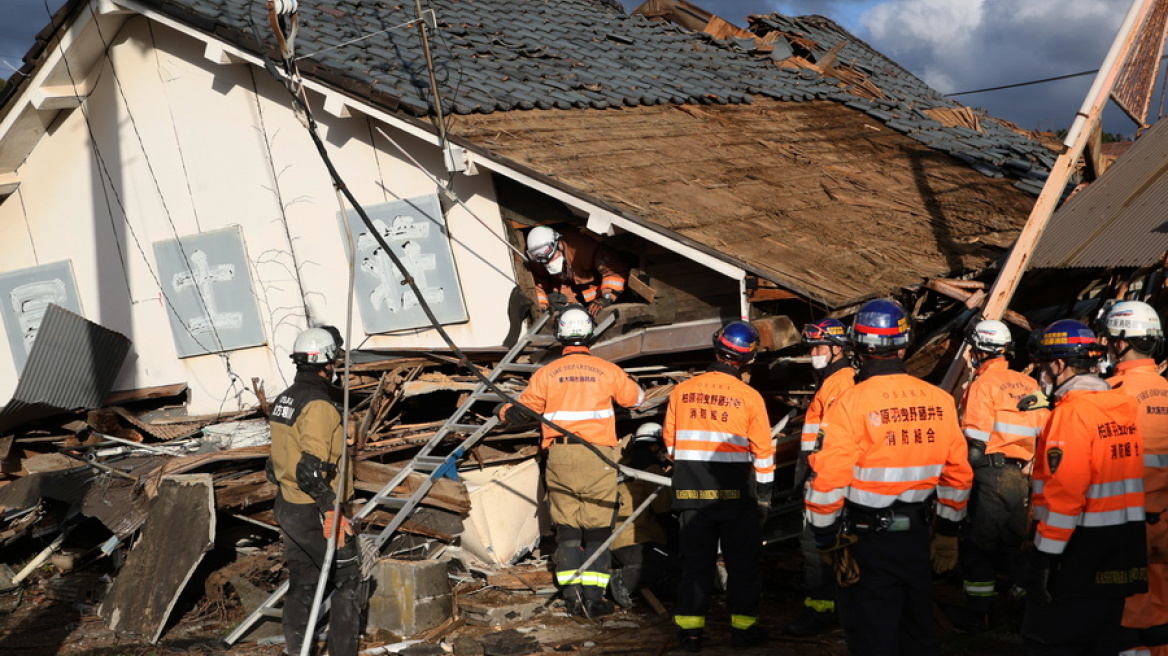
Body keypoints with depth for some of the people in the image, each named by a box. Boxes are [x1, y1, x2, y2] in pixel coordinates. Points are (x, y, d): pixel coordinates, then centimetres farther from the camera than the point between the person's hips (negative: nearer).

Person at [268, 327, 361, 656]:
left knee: (301, 584, 15)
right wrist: (331, 513, -25)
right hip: (315, 513, -9)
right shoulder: (318, 405, -19)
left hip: (287, 507, 9)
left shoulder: (283, 400, 10)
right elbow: (312, 467, -26)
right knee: (347, 581, 0)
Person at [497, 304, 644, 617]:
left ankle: (572, 594, 5)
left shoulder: (546, 373, 2)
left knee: (566, 528, 10)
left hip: (560, 457, 1)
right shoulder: (607, 370, 2)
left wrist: (505, 411, 29)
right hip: (598, 457, -1)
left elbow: (525, 409, 8)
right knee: (598, 529, 4)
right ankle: (593, 596, -1)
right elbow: (636, 398, 17)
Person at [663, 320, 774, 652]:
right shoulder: (749, 397, -8)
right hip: (736, 493, -2)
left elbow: (670, 442, 6)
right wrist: (764, 493, 8)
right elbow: (762, 452, -3)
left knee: (695, 560, 10)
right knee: (742, 561, 10)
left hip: (690, 492, 2)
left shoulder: (681, 392, -3)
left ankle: (690, 628, 13)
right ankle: (743, 626, 14)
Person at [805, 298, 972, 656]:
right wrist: (948, 533, 17)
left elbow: (828, 481, -19)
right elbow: (958, 473, 6)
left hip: (867, 539, -4)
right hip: (917, 536, 5)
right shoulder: (940, 401, -1)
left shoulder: (850, 404, -16)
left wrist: (826, 540, -6)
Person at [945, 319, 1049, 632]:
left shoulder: (983, 384, -9)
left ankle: (977, 613, 7)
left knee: (978, 544, 2)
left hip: (992, 474, -7)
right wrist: (1030, 467, 17)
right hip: (1023, 475, 7)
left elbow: (975, 440, -14)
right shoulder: (1029, 384, 11)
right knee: (1014, 544, 15)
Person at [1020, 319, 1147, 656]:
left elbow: (1063, 493, -22)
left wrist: (1044, 556, -18)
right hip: (1124, 549, 8)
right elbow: (1137, 473, 10)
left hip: (1079, 548, -8)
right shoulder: (1127, 405, 7)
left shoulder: (1072, 412, -17)